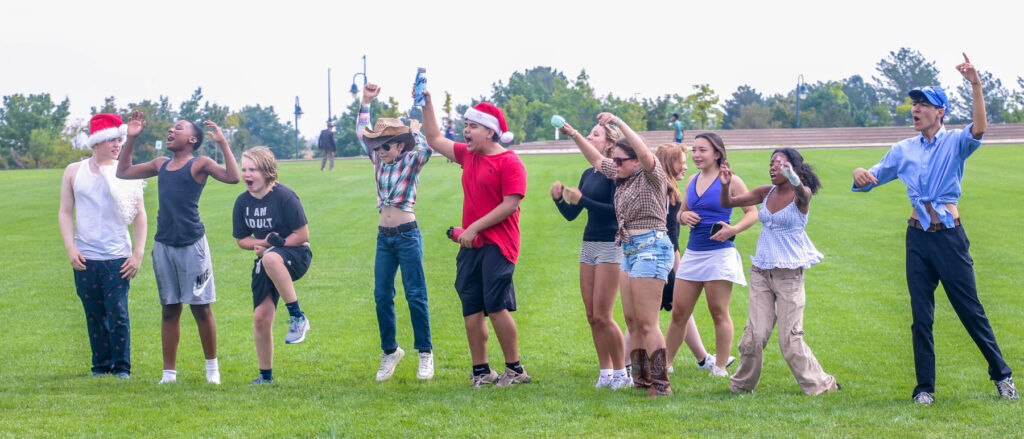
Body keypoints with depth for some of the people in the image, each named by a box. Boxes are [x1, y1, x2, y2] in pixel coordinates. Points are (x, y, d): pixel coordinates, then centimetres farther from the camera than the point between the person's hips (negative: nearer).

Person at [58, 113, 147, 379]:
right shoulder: (74, 172, 9)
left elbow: (139, 215, 4)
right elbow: (65, 212, 9)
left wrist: (138, 253, -3)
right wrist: (71, 248, -3)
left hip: (118, 258, -2)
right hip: (84, 259, 2)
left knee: (118, 314, -6)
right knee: (94, 317, 6)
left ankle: (122, 367, 3)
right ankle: (101, 365, 17)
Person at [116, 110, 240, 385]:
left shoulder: (199, 164, -2)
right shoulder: (161, 165, 15)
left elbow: (232, 177, -17)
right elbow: (123, 172, 25)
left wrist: (223, 143, -18)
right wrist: (131, 138, 18)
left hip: (192, 244, -5)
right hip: (163, 245, 5)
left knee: (201, 308, 0)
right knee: (169, 310, 8)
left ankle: (212, 367, 15)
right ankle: (169, 372, 13)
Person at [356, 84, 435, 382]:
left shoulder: (411, 161, -5)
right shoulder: (379, 161, 11)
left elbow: (426, 150, -27)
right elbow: (361, 133, 21)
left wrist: (415, 131, -12)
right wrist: (366, 102, 15)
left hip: (407, 235, -6)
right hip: (384, 237, 6)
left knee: (416, 296, -3)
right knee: (382, 297, 6)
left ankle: (425, 353, 3)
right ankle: (390, 351, 17)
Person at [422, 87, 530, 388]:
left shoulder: (509, 162, -9)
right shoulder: (468, 156, 15)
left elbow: (510, 204, -16)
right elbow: (434, 140, 26)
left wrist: (475, 228, -16)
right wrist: (427, 103, 18)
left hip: (497, 246, -8)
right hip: (471, 244, 8)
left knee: (496, 306, -11)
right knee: (472, 309, 6)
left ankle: (515, 369, -2)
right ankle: (481, 371, 12)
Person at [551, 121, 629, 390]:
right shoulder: (588, 174, 14)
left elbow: (616, 210, -20)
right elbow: (571, 214, 16)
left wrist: (582, 200, -21)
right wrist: (559, 198, -2)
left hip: (611, 246, -8)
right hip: (589, 244, 8)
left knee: (602, 316, -9)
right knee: (592, 316, 6)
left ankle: (621, 372, 2)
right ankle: (605, 372, 13)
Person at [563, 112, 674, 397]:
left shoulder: (651, 176, -8)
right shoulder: (623, 177, 14)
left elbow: (645, 153, -28)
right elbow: (597, 160, 26)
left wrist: (619, 123, -32)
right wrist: (574, 135, 19)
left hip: (651, 247, -9)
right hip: (629, 250, 9)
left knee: (647, 323, -11)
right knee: (632, 321, 7)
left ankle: (660, 384, -10)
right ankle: (641, 381, 10)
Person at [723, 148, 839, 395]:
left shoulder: (801, 195, -8)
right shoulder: (766, 193, 8)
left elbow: (803, 194, -33)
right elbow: (727, 203, 10)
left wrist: (794, 180, -57)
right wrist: (726, 185, -13)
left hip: (789, 273, -4)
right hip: (761, 270, 4)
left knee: (790, 339, -3)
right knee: (755, 335, 0)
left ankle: (818, 384, 14)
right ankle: (743, 384, 17)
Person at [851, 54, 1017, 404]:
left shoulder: (955, 143, -1)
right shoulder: (904, 150, 11)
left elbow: (979, 129, -22)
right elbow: (874, 177, 14)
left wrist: (976, 85, -34)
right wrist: (860, 174, -12)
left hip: (950, 236, -4)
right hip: (918, 237, 4)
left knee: (970, 309, -1)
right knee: (921, 316, 3)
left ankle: (1002, 375, 13)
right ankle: (925, 388, 9)